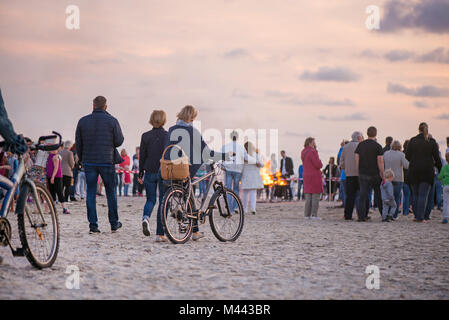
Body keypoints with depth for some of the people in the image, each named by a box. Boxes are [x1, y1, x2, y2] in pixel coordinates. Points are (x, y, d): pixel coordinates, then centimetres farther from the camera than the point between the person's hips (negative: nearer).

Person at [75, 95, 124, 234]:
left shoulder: (83, 121, 3)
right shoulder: (112, 121, -5)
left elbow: (78, 144, 7)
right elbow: (119, 141, -3)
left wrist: (81, 159, 20)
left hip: (89, 162, 2)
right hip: (107, 162, -1)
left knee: (91, 193, 4)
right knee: (111, 192, 11)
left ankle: (93, 225, 0)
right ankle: (114, 224, 18)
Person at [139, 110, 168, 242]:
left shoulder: (146, 136, -1)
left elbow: (142, 156, 2)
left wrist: (140, 173, 11)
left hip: (149, 173, 1)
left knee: (150, 200, 16)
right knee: (163, 201, 5)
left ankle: (146, 218, -17)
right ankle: (160, 234, 2)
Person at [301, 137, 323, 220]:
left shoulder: (303, 152, 9)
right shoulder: (312, 152, -16)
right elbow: (318, 165, -20)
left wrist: (314, 148, 12)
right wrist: (320, 164, 5)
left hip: (306, 176, 8)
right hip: (315, 176, -8)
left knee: (308, 196, 10)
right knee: (315, 196, -4)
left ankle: (307, 215, 8)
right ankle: (314, 215, -6)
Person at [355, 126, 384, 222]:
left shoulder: (360, 145, 4)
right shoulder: (377, 146, -7)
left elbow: (356, 159, 5)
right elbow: (380, 161, -11)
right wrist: (382, 175, -5)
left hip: (363, 174, 3)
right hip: (374, 174, -2)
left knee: (363, 195, 2)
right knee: (378, 195, 9)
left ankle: (362, 216, -3)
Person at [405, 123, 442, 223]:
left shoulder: (412, 141, 1)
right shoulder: (432, 141, -2)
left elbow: (407, 156, 1)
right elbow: (437, 158, -2)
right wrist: (440, 170, 9)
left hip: (414, 170, 2)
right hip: (427, 171, -2)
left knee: (416, 195, 13)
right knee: (423, 195, -1)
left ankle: (417, 216, 15)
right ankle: (420, 217, -7)